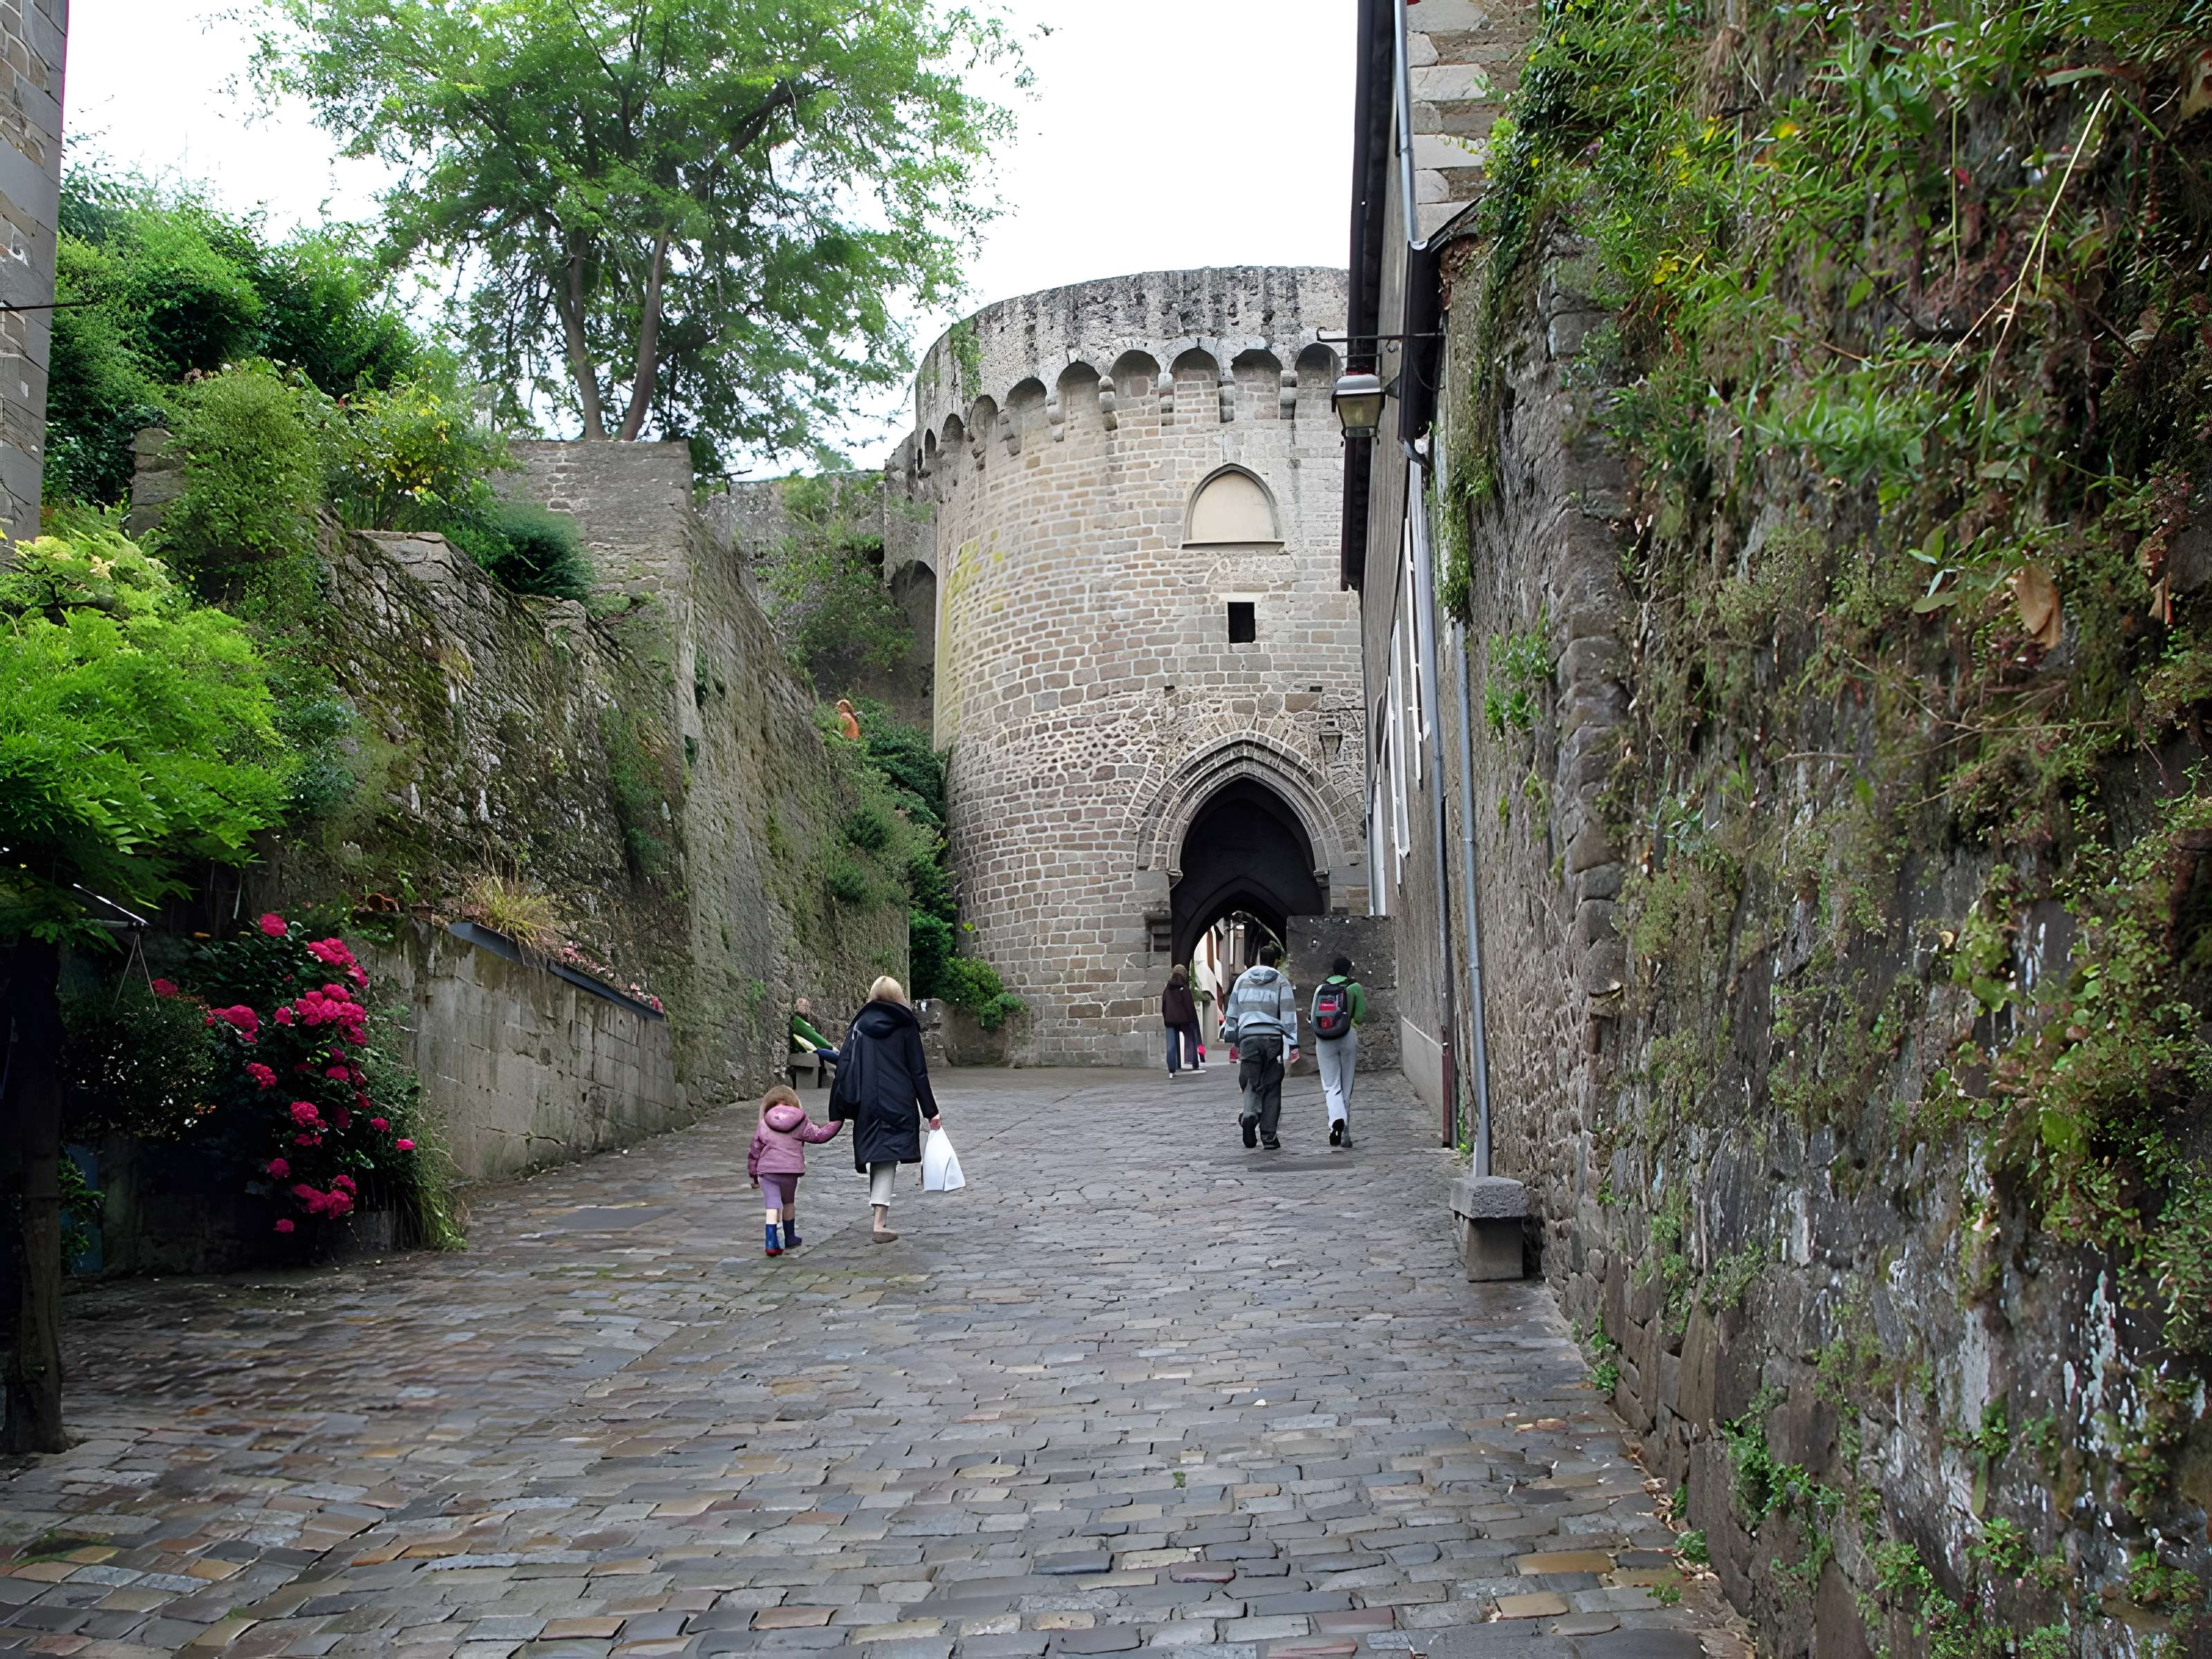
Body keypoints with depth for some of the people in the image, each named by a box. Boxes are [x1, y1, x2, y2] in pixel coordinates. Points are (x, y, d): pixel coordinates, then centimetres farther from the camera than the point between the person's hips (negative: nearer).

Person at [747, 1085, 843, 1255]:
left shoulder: (764, 1125, 7)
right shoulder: (801, 1122, 3)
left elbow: (755, 1150, 10)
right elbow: (818, 1135, 4)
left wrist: (753, 1173, 20)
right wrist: (838, 1123, 16)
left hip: (767, 1170, 0)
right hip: (791, 1170, 1)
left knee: (772, 1205, -1)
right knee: (788, 1202, 20)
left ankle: (772, 1242, -13)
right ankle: (790, 1238, 33)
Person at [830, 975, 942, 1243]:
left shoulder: (859, 1025, 5)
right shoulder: (906, 1026, 0)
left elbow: (845, 1066, 2)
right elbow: (918, 1072, 0)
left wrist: (841, 1109, 7)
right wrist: (930, 1111, 4)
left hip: (868, 1105, 2)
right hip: (899, 1105, -2)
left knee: (876, 1156, 14)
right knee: (888, 1159, -2)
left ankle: (882, 1215, 20)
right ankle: (881, 1222, -12)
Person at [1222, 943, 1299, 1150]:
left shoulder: (1242, 979, 12)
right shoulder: (1281, 982, 4)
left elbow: (1232, 1010, 13)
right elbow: (1289, 1015, 0)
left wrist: (1230, 1036, 16)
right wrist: (1292, 1044, -1)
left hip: (1248, 1037, 1)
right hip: (1273, 1038, -1)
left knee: (1251, 1083, 6)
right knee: (1272, 1087, 5)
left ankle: (1250, 1114, -25)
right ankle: (1269, 1136, 4)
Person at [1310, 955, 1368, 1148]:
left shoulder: (1320, 988, 6)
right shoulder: (1354, 987, 1)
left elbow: (1314, 1017, 7)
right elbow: (1360, 1015, 4)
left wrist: (1309, 1016, 29)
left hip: (1323, 1040, 1)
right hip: (1348, 1036, -1)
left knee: (1331, 1085, 2)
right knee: (1346, 1086, 9)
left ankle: (1336, 1119, -27)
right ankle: (1345, 1134, 12)